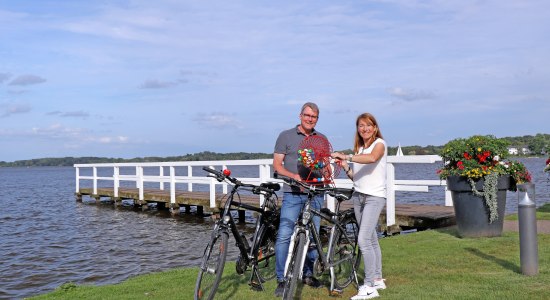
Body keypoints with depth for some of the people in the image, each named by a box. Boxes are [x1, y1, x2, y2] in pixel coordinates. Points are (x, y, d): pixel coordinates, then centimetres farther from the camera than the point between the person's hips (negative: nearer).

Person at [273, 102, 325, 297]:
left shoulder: (322, 139, 15)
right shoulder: (286, 136, 5)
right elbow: (277, 165, 1)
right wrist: (294, 176, -16)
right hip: (293, 194, -3)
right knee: (284, 236, -10)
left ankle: (308, 274, 22)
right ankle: (282, 280, -2)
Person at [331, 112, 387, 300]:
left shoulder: (379, 143, -5)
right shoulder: (358, 148, 16)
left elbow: (372, 158, -29)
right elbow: (355, 177, 13)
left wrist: (346, 157, -34)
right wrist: (345, 167, -5)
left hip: (374, 197, -7)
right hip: (358, 196, 7)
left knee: (363, 240, -16)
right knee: (371, 240, 14)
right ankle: (378, 280, 24)